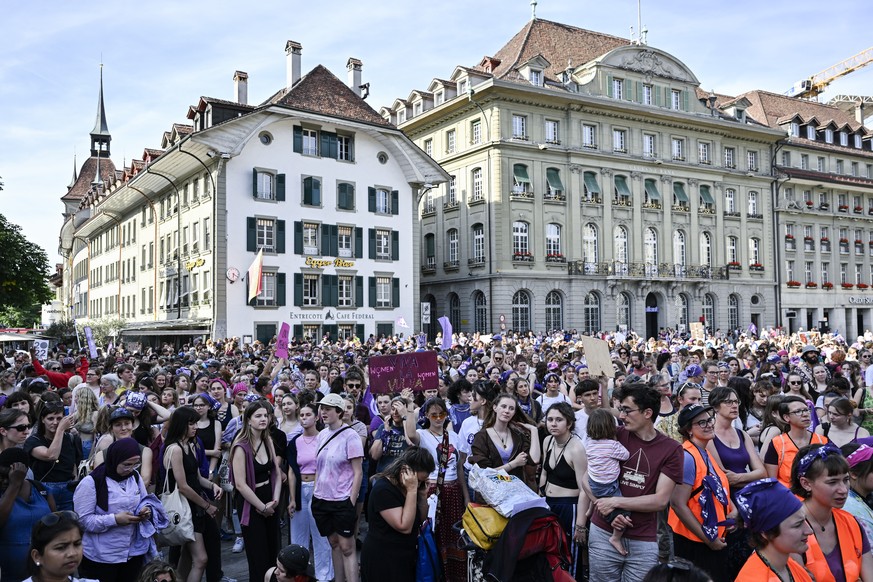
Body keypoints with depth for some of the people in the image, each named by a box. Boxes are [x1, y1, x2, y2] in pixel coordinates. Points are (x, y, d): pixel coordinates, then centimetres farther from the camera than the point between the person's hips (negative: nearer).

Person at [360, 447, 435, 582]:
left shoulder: (403, 487, 4)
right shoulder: (383, 489, -23)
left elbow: (421, 519, 7)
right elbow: (405, 527, -26)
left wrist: (422, 493, -7)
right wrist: (412, 490, -27)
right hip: (383, 559, -8)